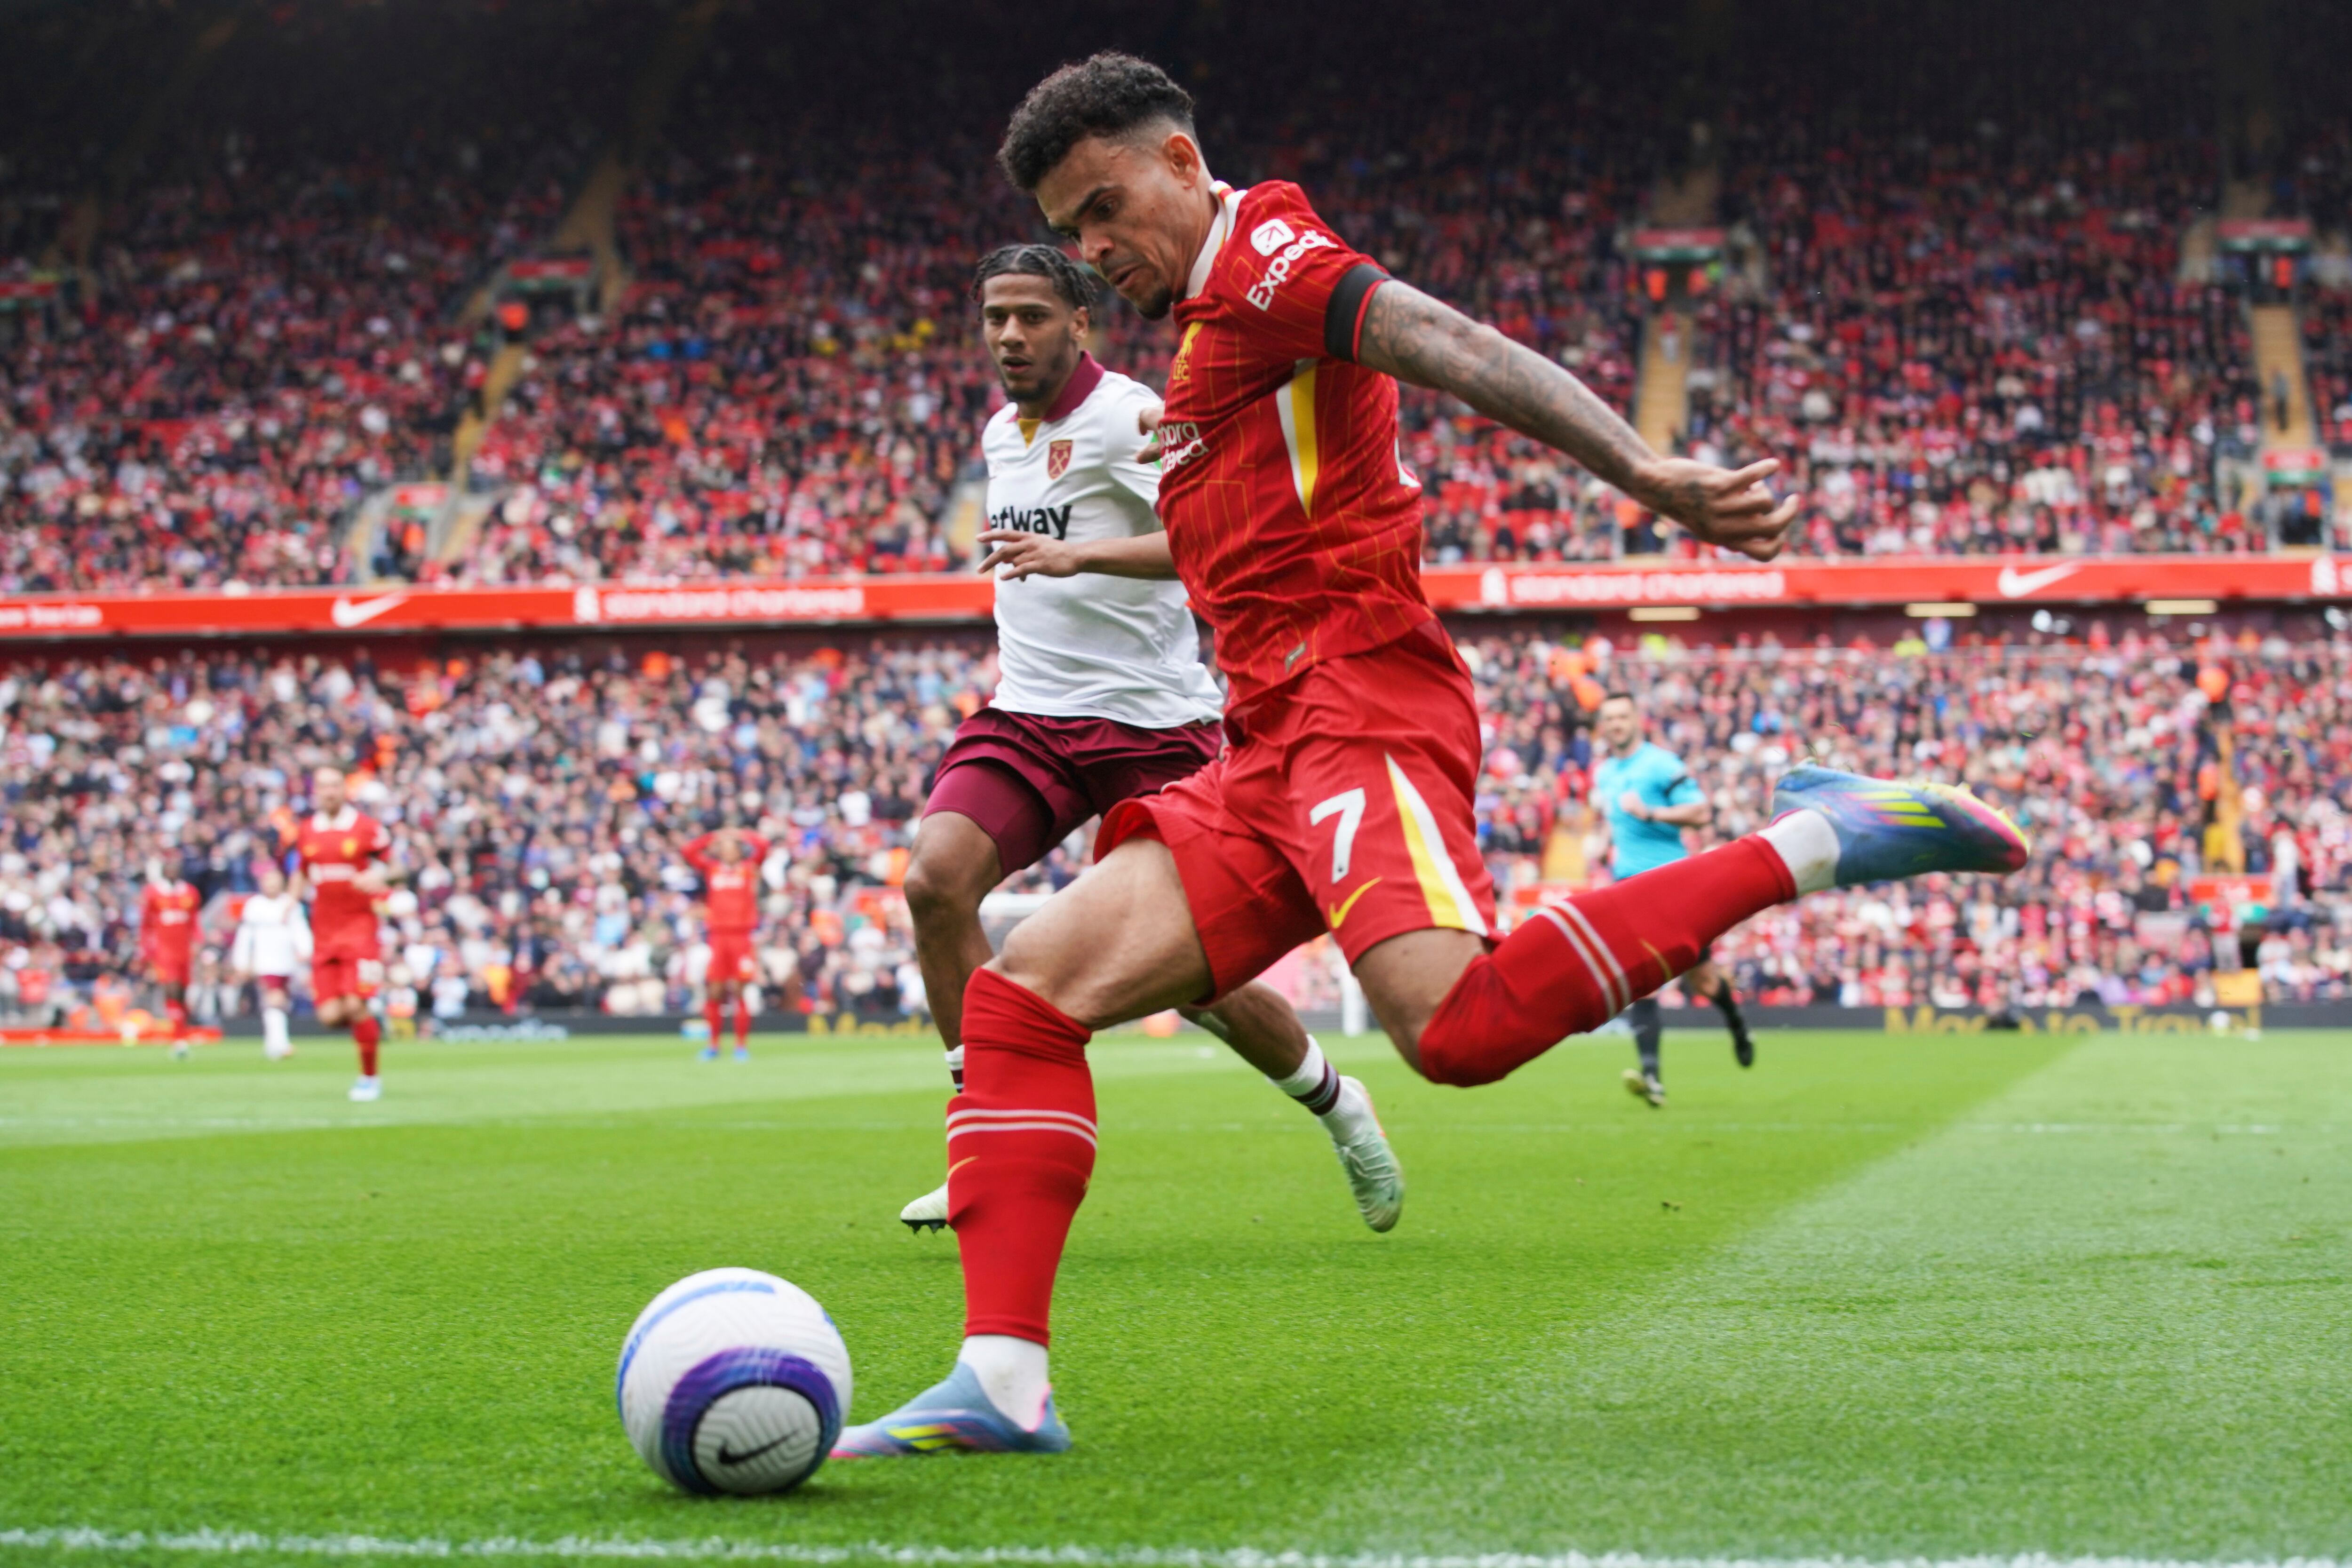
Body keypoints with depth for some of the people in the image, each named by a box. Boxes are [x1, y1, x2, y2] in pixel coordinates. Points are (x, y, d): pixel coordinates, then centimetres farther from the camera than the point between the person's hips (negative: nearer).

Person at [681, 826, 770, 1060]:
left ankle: (742, 1045, -1)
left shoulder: (749, 868, 10)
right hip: (718, 936, 2)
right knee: (714, 992, -1)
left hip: (741, 935, -2)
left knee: (739, 991, -5)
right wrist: (713, 837, 11)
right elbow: (687, 853, 5)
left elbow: (763, 846, -3)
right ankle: (713, 1044, 6)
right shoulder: (711, 869, 14)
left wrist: (739, 835, 10)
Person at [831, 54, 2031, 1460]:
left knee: (1457, 1025, -34)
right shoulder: (1209, 323, 28)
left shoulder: (1263, 262, 0)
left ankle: (1806, 846, -19)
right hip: (1269, 760, 10)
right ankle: (1005, 1383, -11)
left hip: (1358, 700, -10)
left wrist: (1645, 475, -32)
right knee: (1023, 992, -4)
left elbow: (1454, 347, -17)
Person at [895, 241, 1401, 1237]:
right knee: (936, 880, -21)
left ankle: (1338, 1109, 28)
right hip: (1027, 718, 6)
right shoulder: (999, 435, 15)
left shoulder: (1125, 417, -11)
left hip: (1151, 726, -6)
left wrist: (1078, 556, -36)